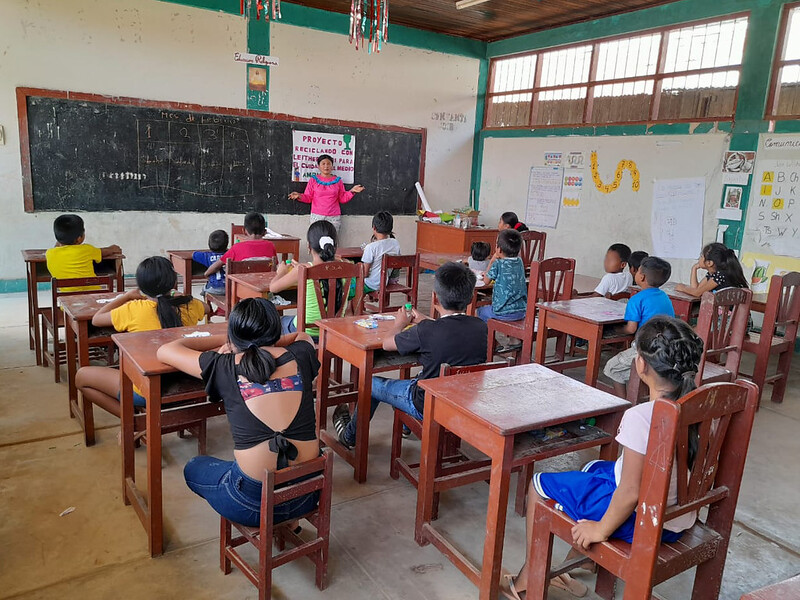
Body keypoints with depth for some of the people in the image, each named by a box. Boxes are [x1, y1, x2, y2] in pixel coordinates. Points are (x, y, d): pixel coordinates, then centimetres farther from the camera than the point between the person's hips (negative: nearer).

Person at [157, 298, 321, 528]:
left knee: (193, 468, 28)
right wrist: (268, 343, 17)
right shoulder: (300, 356, -1)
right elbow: (302, 336, 25)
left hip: (253, 502, -3)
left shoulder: (224, 366, -6)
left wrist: (222, 340, 18)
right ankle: (289, 519, 26)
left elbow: (164, 351, 11)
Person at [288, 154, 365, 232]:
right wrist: (299, 196, -11)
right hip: (317, 216, -1)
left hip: (334, 218, 1)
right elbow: (308, 198, 8)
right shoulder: (313, 180, 8)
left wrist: (352, 191, -1)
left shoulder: (337, 181, 11)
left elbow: (342, 199, 12)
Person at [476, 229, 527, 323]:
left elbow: (486, 280, 2)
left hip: (503, 313, -6)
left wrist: (492, 261, 5)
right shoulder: (519, 262, 5)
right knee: (487, 308, 33)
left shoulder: (498, 264, -14)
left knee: (480, 311, 23)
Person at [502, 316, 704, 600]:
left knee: (539, 484, 11)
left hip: (637, 521, -8)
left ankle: (528, 577, 27)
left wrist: (601, 529, -12)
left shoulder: (639, 417, -31)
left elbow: (631, 493, -28)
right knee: (593, 468, 32)